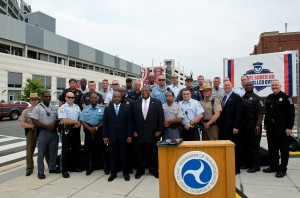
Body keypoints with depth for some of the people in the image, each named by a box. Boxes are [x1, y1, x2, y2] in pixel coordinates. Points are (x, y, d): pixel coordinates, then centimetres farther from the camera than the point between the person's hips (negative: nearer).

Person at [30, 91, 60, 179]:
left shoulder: (54, 108, 8)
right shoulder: (37, 108, -4)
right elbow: (35, 122, -11)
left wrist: (54, 124, -11)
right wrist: (47, 126, -16)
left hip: (54, 132, 4)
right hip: (43, 133, -4)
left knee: (53, 152, 12)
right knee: (41, 153, 2)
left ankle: (52, 168, 27)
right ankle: (40, 172, 10)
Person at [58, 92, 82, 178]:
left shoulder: (77, 107, 11)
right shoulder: (62, 108, -8)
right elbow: (64, 120, -19)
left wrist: (78, 124, -8)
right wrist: (76, 122, -12)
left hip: (76, 130, 6)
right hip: (67, 130, -6)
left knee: (76, 149, 14)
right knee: (66, 150, 2)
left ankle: (74, 166, 28)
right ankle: (64, 170, 11)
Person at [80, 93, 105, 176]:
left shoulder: (102, 108, 0)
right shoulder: (85, 109, 9)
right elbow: (82, 120, 2)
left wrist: (97, 128, -14)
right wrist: (89, 128, -11)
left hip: (99, 130, -2)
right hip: (88, 131, 3)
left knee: (100, 149, -1)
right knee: (90, 149, 7)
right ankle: (90, 167, 20)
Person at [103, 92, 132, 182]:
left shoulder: (126, 108, 3)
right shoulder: (107, 109, 7)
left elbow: (129, 123, 1)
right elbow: (105, 123, 4)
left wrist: (129, 135, -5)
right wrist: (105, 136, -2)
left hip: (123, 136, -1)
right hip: (111, 136, 1)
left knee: (124, 155, 6)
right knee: (112, 156, 7)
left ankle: (126, 173, 19)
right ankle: (113, 173, 20)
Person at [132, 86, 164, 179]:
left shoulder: (157, 102, 0)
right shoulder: (135, 103, 5)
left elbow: (161, 117, -1)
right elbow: (133, 118, 5)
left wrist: (159, 130, -6)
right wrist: (134, 130, 0)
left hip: (153, 132, -1)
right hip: (139, 132, 1)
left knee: (153, 153, 9)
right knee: (140, 153, 10)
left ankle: (154, 170, 25)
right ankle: (140, 171, 25)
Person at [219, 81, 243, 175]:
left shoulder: (237, 97, -5)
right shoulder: (223, 98, 16)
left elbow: (239, 113, -11)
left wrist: (236, 127, -17)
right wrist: (220, 126, 8)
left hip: (232, 128, -6)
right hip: (224, 128, 6)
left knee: (235, 148, 3)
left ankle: (236, 168, 15)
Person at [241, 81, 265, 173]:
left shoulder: (257, 98, -5)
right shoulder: (241, 98, 11)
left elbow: (260, 113, -11)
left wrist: (258, 126, -17)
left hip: (253, 125, -5)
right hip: (243, 125, 6)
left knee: (254, 145, 1)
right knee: (244, 145, 12)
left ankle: (255, 166, 12)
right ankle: (246, 163, 25)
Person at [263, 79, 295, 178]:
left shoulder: (286, 97, -7)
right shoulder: (269, 98, 12)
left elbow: (291, 113, -11)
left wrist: (289, 127, -15)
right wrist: (266, 124, 15)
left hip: (282, 127, -6)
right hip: (271, 127, 6)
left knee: (283, 148, 3)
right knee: (272, 148, 12)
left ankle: (282, 169, 12)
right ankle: (273, 166, 24)